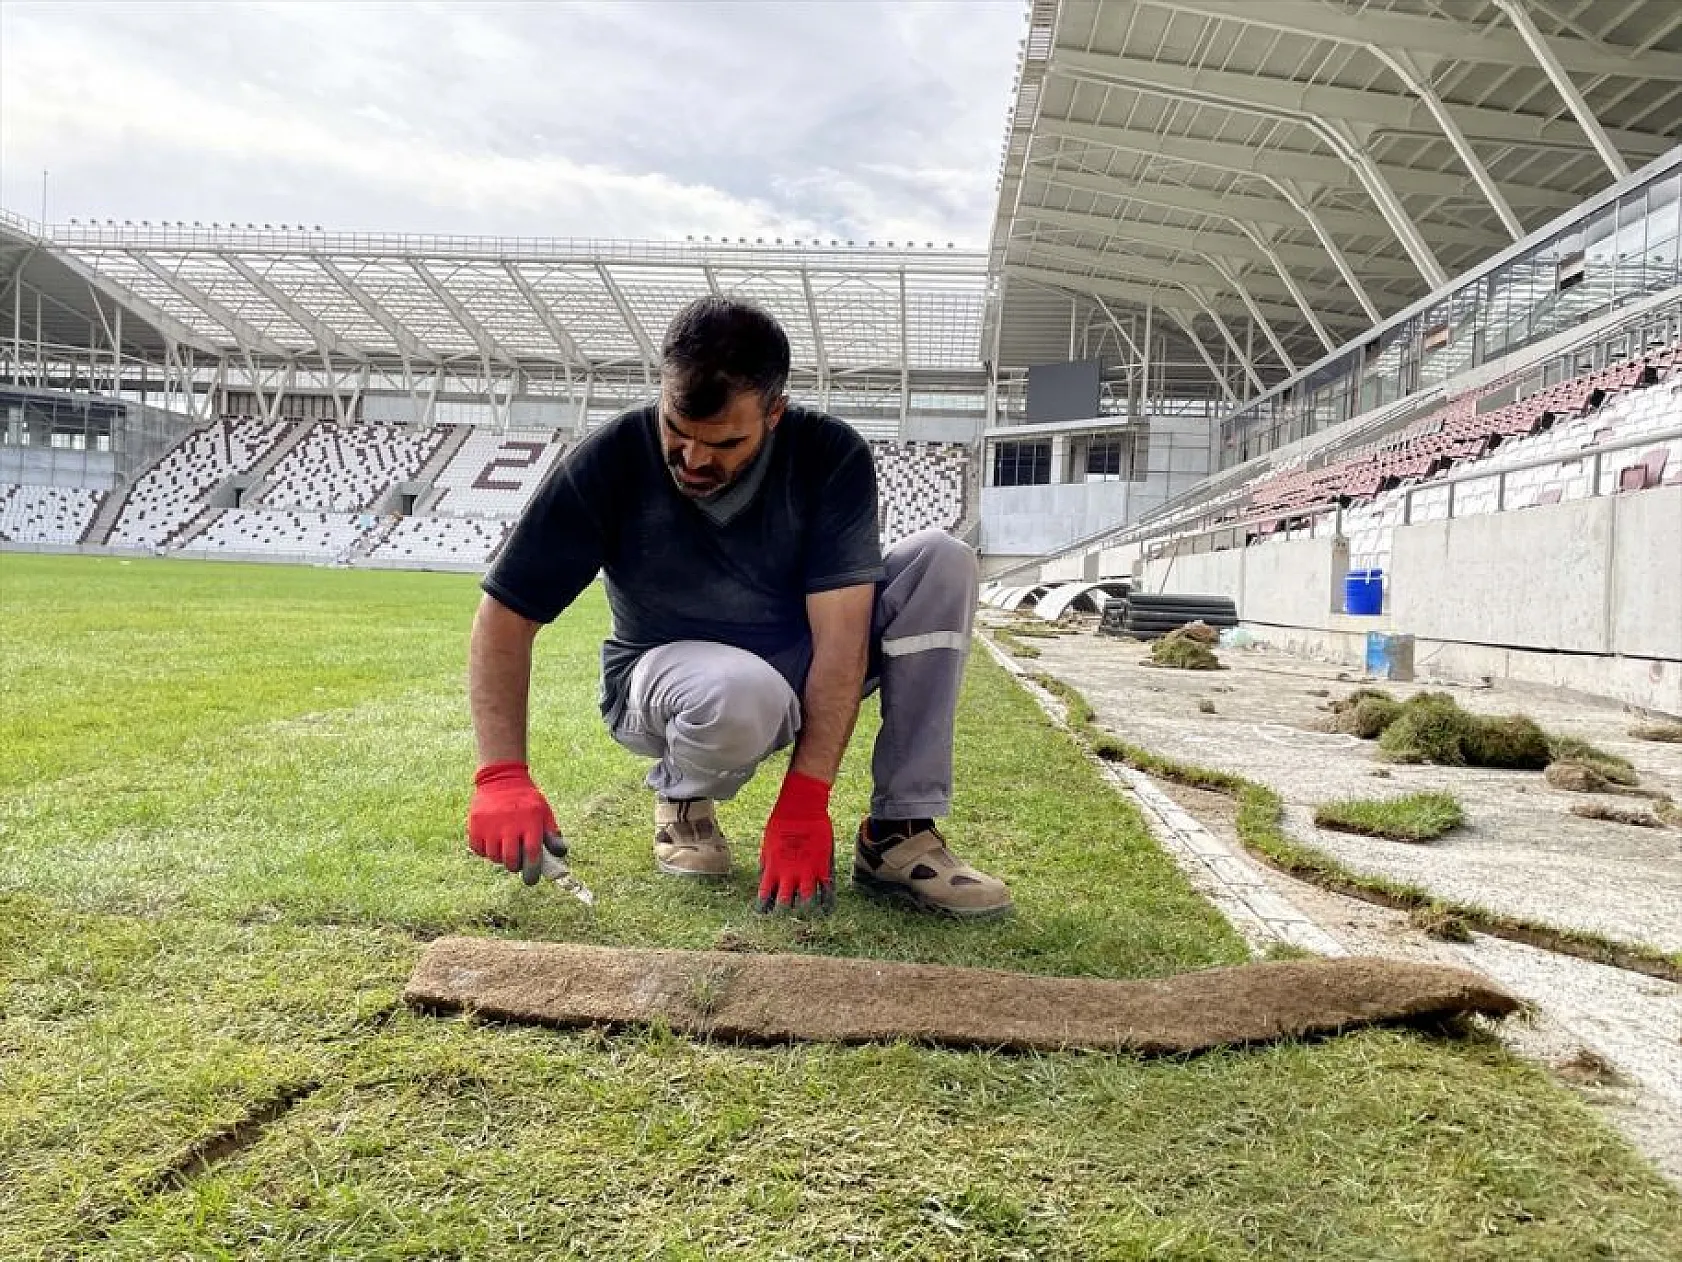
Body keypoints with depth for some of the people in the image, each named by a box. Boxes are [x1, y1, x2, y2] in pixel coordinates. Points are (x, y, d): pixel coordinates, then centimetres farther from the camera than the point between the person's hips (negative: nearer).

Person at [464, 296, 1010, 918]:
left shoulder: (832, 457, -19)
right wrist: (502, 775, -28)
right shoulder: (611, 461, -19)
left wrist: (805, 800, -33)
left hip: (803, 672, 2)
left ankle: (899, 836, -20)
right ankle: (682, 797, -2)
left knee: (940, 560, -21)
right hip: (667, 675, -2)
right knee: (741, 692, -40)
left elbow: (840, 635, -25)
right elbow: (507, 611, -16)